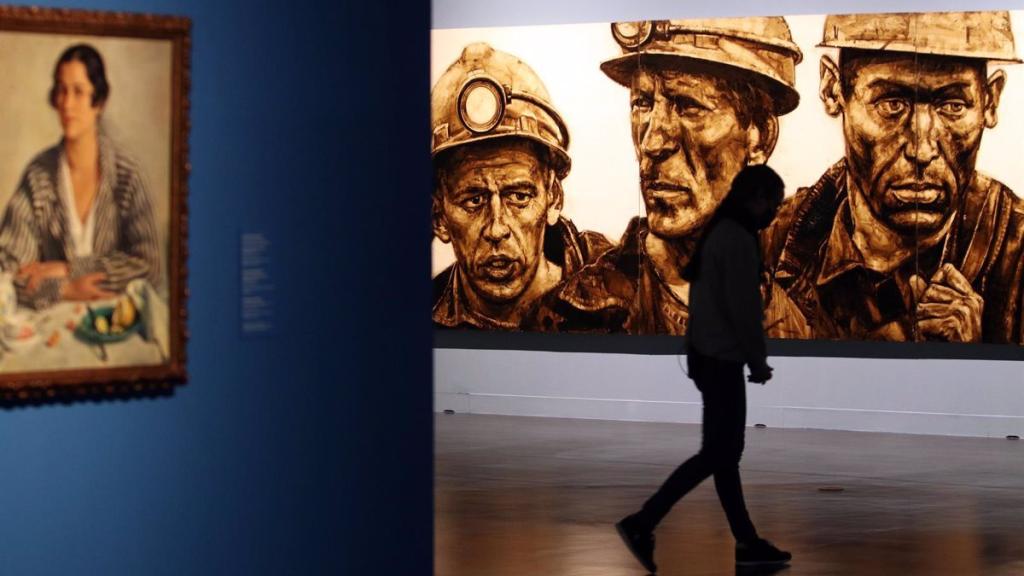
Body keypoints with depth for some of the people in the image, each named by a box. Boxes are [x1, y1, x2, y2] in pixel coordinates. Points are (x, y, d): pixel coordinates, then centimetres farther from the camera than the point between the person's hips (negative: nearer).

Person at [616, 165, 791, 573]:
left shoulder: (720, 233, 14)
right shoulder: (738, 239, -16)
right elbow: (742, 307, -20)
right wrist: (759, 361, -9)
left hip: (708, 355, 10)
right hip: (721, 359, -10)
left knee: (725, 452, 11)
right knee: (716, 454, -6)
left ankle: (747, 543, 16)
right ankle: (642, 524, -9)